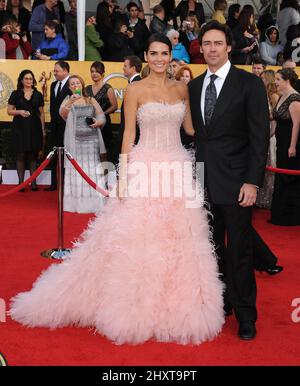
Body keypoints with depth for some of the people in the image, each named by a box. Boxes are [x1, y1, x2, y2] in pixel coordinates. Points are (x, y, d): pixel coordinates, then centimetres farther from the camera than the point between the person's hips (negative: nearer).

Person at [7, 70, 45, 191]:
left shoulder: (38, 95, 8)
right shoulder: (16, 94, 4)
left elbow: (41, 113, 8)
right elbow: (9, 111, 5)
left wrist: (43, 130, 3)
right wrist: (19, 111, -14)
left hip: (34, 128, 1)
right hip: (20, 128, -1)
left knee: (33, 155, 4)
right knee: (20, 156, 0)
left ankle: (33, 182, 12)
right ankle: (21, 182, 8)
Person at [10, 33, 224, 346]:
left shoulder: (182, 88, 12)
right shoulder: (135, 90, -1)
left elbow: (192, 128, 15)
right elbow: (129, 133, -4)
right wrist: (123, 174, -9)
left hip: (178, 167, 4)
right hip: (146, 167, -4)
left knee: (178, 238, 6)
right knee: (138, 238, -2)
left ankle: (174, 306, 20)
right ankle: (137, 308, 13)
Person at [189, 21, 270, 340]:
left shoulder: (249, 84, -4)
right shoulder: (194, 86, 11)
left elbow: (260, 137, -8)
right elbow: (195, 132, 13)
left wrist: (252, 182, -14)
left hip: (235, 181, -5)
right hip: (203, 180, 5)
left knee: (239, 250, 2)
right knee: (212, 247, 13)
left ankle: (245, 314, 16)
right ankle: (220, 302, 28)